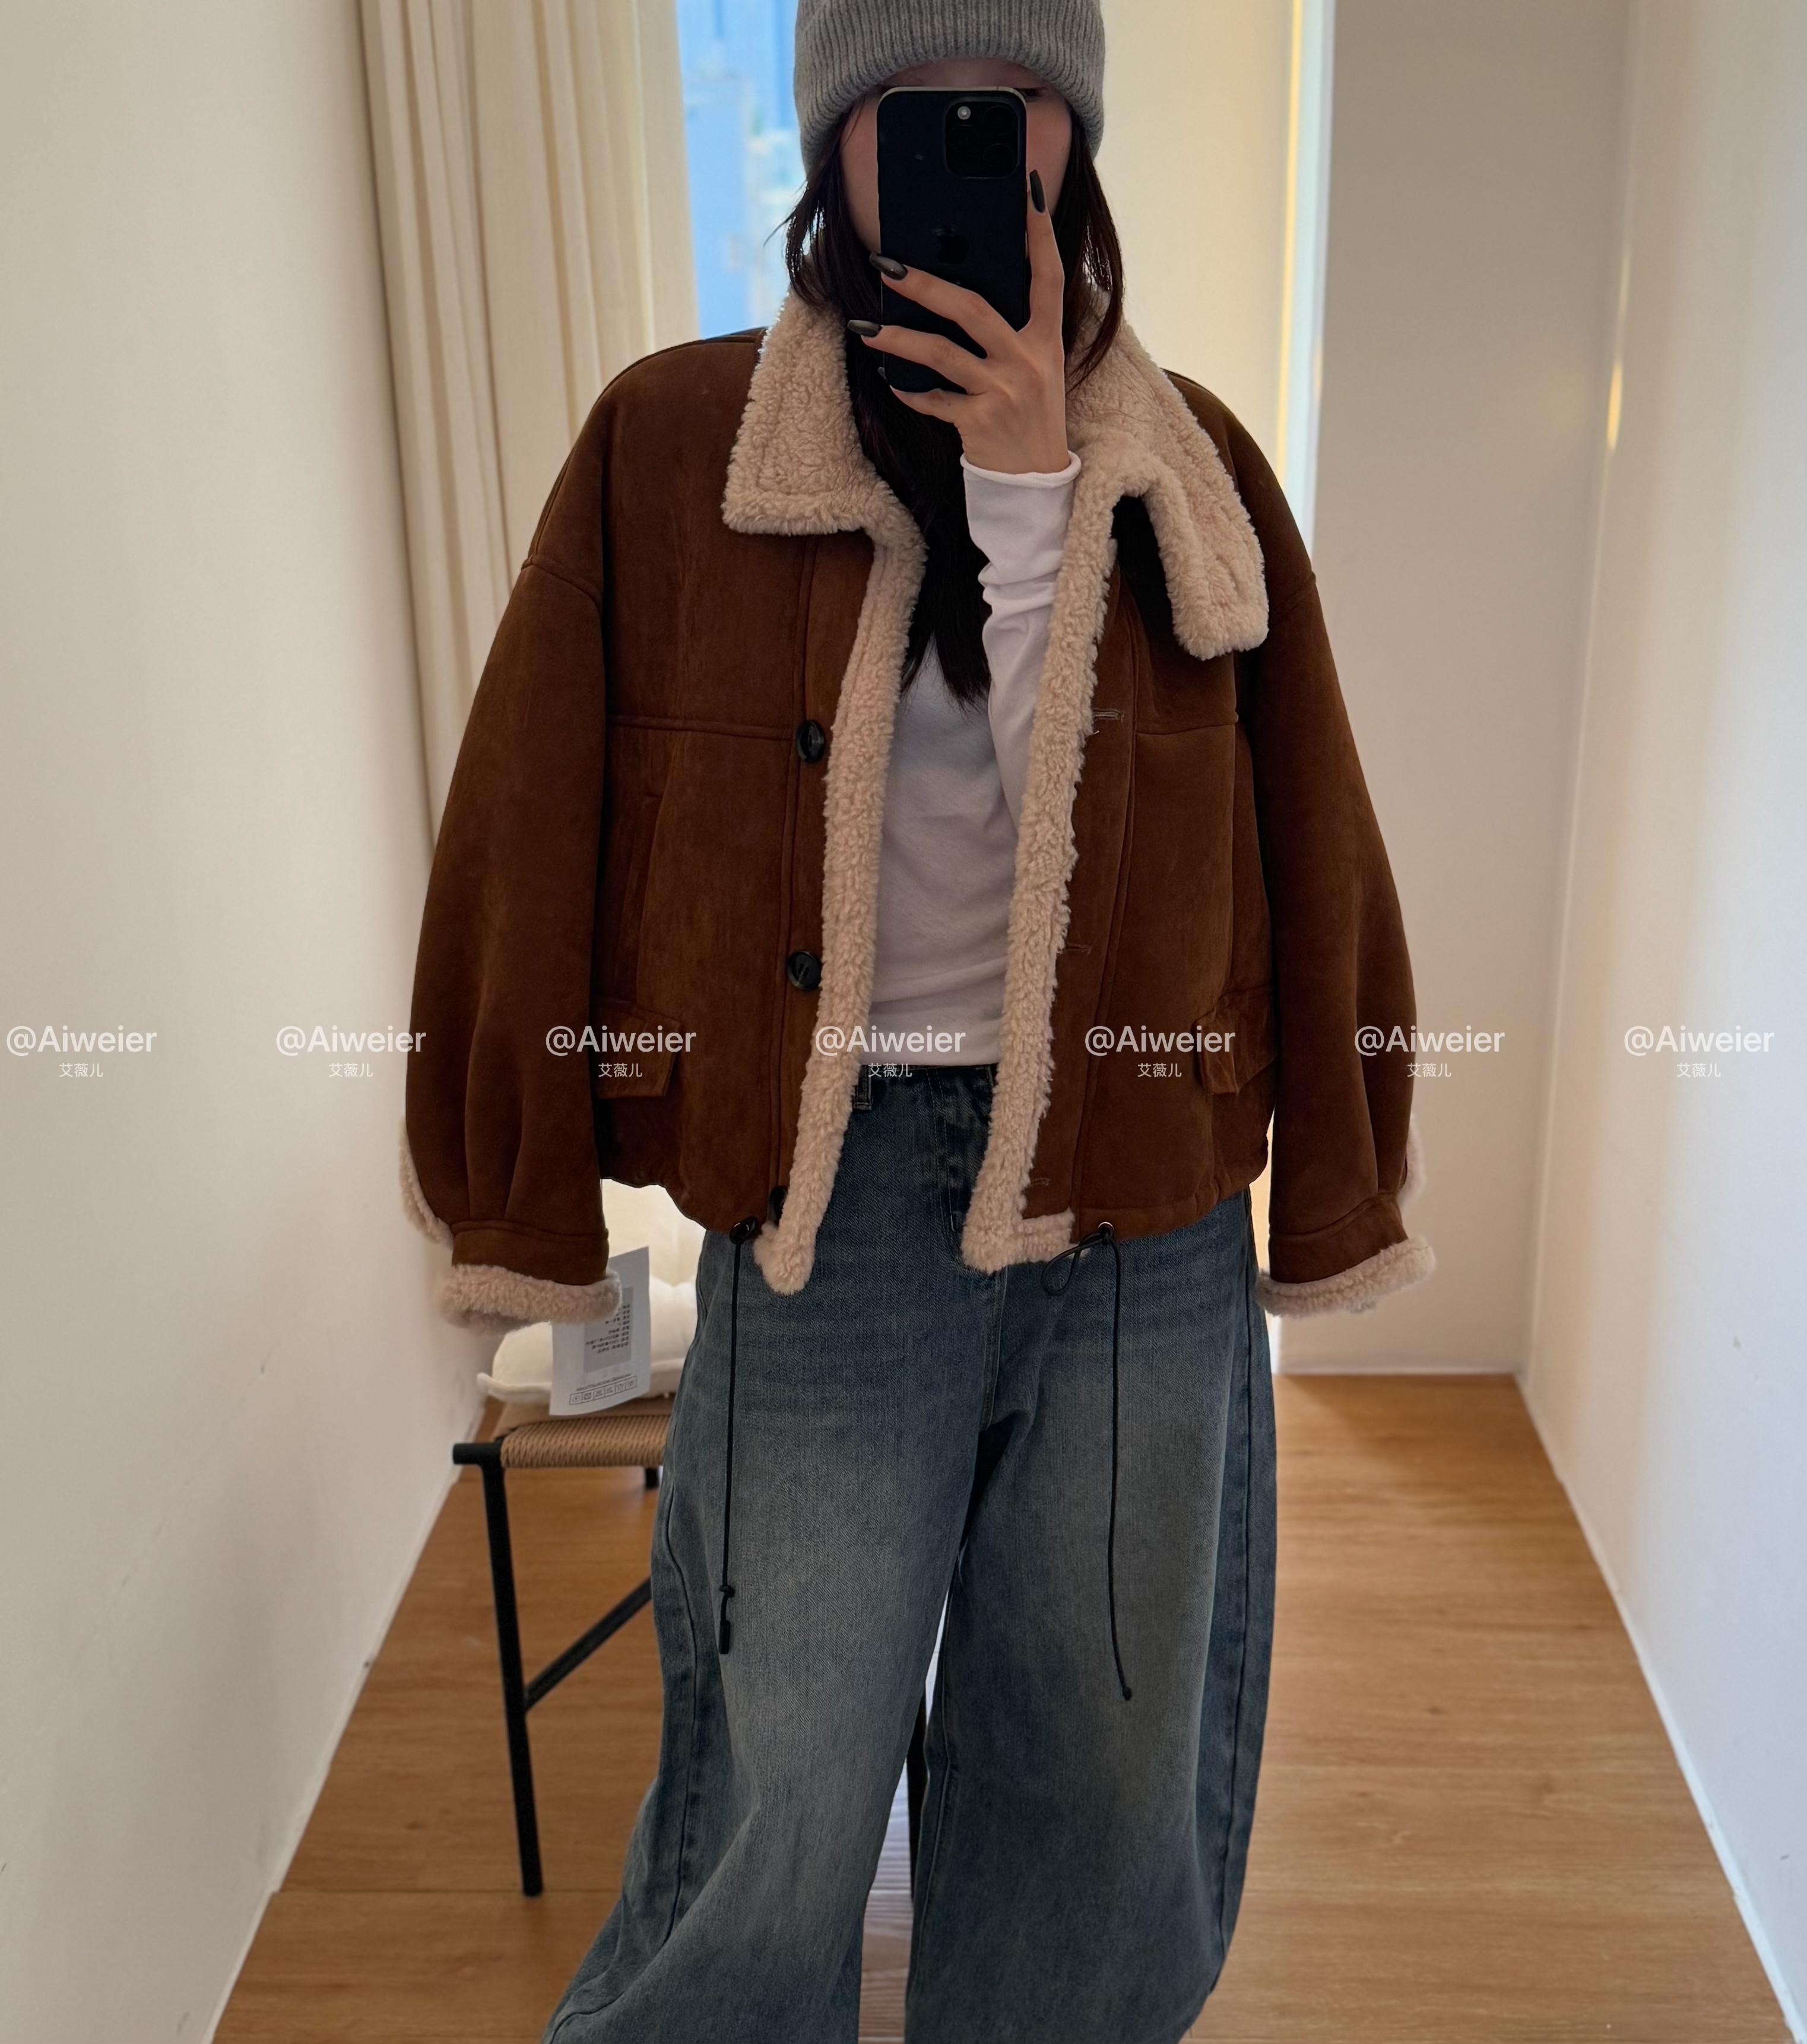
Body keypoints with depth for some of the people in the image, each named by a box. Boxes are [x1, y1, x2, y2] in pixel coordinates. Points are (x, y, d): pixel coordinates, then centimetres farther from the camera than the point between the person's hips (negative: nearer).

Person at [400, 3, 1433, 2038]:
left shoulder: (1190, 468, 6)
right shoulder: (672, 443, 0)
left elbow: (1288, 829, -3)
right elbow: (532, 835, 2)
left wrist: (1034, 473, -9)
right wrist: (523, 1211, 2)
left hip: (1142, 1200, 3)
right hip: (834, 1181, -2)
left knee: (1114, 1794, 14)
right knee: (773, 1813, 2)